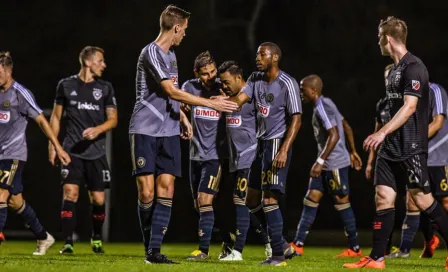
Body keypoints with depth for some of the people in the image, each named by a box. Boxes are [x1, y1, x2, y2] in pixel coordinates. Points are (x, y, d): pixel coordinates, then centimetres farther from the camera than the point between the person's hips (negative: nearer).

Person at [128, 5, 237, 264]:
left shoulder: (171, 54, 16)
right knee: (147, 192, -7)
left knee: (166, 189, -4)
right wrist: (210, 103, -18)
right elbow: (171, 91, -19)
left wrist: (183, 117, 16)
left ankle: (154, 250, -7)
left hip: (169, 132, 7)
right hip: (145, 131, -7)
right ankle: (150, 247, 8)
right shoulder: (151, 53, -12)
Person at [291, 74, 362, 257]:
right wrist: (353, 151, 24)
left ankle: (355, 249, 7)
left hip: (335, 164, -10)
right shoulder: (325, 104, 13)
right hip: (326, 164, 10)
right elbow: (347, 127, 20)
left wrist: (320, 161, -24)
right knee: (310, 200, 6)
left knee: (342, 203, -2)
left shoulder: (322, 107, -17)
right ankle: (298, 245, 6)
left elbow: (334, 136, -24)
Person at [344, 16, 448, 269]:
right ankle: (377, 258, 4)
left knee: (422, 199, -6)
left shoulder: (414, 67, -14)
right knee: (383, 198, 3)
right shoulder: (395, 69, 15)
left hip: (411, 148, -9)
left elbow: (409, 106, -23)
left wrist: (382, 133, -29)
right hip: (391, 147, 9)